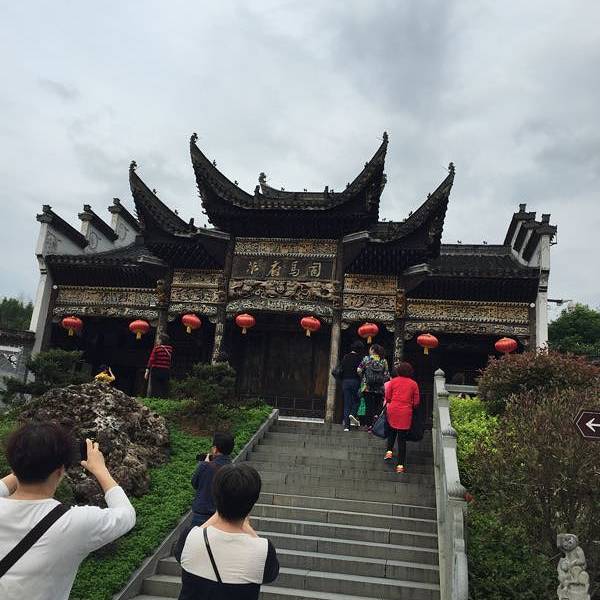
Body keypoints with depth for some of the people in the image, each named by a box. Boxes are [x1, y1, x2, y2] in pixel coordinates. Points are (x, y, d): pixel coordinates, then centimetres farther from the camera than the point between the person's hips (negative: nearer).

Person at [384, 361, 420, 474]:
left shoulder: (393, 381, 2)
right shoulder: (413, 384, 1)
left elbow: (387, 397, 5)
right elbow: (416, 402, 3)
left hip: (392, 410, 1)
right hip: (406, 413, -1)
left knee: (391, 431, 28)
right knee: (402, 438, 4)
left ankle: (389, 451, 14)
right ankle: (400, 465, 5)